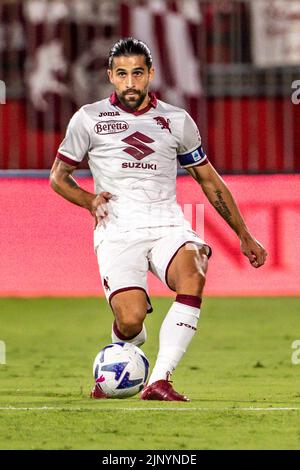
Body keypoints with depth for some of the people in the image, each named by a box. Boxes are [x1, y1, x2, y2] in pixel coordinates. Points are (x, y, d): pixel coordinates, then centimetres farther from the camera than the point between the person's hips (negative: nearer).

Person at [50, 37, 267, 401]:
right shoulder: (89, 119, 8)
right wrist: (89, 201, -4)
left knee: (192, 277, -33)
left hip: (168, 227, 2)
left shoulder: (177, 121, 12)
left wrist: (244, 235, 21)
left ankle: (159, 380, -34)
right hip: (117, 231, -2)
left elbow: (209, 180, 22)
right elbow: (58, 176, 17)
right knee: (131, 319, -24)